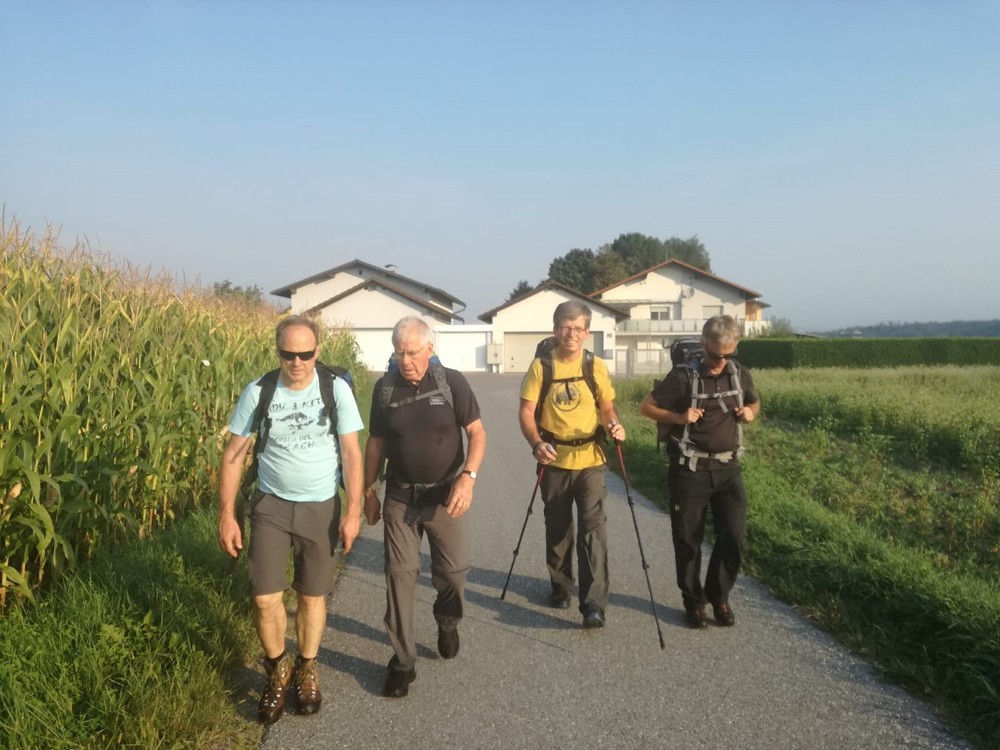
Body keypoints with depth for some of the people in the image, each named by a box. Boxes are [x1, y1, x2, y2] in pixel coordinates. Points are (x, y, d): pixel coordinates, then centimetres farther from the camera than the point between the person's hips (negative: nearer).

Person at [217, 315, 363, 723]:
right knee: (265, 597, -4)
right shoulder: (257, 393, -10)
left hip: (320, 507, 0)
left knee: (312, 596, 10)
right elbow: (233, 455, -3)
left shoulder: (336, 390, -11)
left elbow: (351, 452, -7)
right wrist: (226, 515, -6)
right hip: (271, 505, 0)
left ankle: (306, 671, 34)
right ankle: (277, 670, 24)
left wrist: (353, 510, -11)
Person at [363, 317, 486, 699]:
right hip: (400, 496, 1)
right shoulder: (385, 387, -3)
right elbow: (375, 442, 7)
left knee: (454, 569, 6)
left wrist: (468, 476, -23)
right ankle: (403, 662, 12)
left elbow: (477, 433, -9)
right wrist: (368, 491, 8)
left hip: (445, 495, -1)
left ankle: (447, 621, 39)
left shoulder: (452, 382, -10)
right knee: (399, 575, 1)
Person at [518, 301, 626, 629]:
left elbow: (606, 407, 7)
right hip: (554, 460, 1)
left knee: (593, 527, -9)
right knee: (557, 527, 15)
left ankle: (594, 604, -8)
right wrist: (536, 443, -24)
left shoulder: (596, 366, 0)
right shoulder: (540, 366, -5)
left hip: (590, 459, 0)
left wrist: (614, 424, -15)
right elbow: (526, 411, -7)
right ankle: (560, 586, 35)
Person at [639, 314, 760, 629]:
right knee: (688, 540, 5)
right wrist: (679, 418, -20)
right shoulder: (683, 376, -11)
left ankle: (719, 597, 21)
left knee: (734, 537, 0)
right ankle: (694, 601, 23)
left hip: (728, 468, 3)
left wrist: (750, 413, -2)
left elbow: (754, 402, 21)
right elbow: (647, 407, -5)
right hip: (689, 471, -3)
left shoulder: (740, 374, 2)